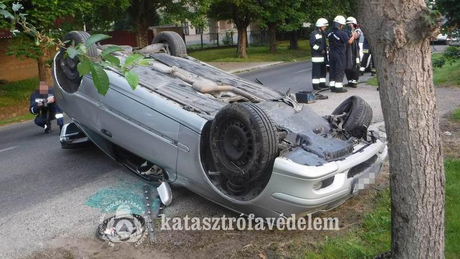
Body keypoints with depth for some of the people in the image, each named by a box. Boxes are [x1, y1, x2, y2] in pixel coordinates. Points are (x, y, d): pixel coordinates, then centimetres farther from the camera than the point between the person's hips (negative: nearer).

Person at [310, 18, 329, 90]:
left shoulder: (323, 33, 18)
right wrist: (320, 50, -18)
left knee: (323, 70, 13)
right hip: (317, 55, -9)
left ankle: (322, 83, 22)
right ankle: (315, 84, -5)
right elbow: (312, 44, -18)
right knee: (316, 70, -8)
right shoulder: (314, 33, -11)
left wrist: (326, 48, 9)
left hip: (323, 55, 9)